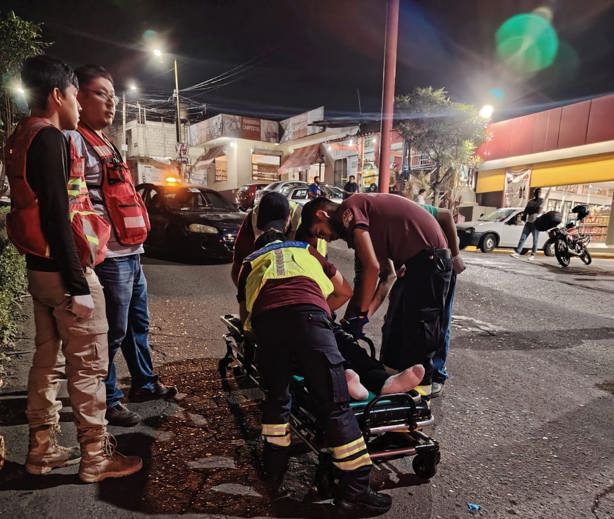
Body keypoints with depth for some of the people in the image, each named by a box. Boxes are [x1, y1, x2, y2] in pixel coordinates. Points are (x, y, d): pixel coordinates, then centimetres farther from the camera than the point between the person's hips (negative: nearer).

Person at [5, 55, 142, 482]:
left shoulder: (22, 138, 15)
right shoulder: (49, 138, -14)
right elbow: (56, 216, -21)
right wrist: (78, 284, -20)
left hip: (40, 268, 10)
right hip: (64, 270, -10)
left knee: (47, 360, 16)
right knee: (88, 366, 0)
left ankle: (43, 450, 29)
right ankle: (96, 457, 13)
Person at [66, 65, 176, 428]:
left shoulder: (103, 143, 20)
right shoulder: (75, 140, -11)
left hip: (131, 252, 10)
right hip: (110, 257, -10)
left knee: (138, 324, 20)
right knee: (113, 333, 1)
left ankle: (145, 383, 36)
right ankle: (109, 401, 19)